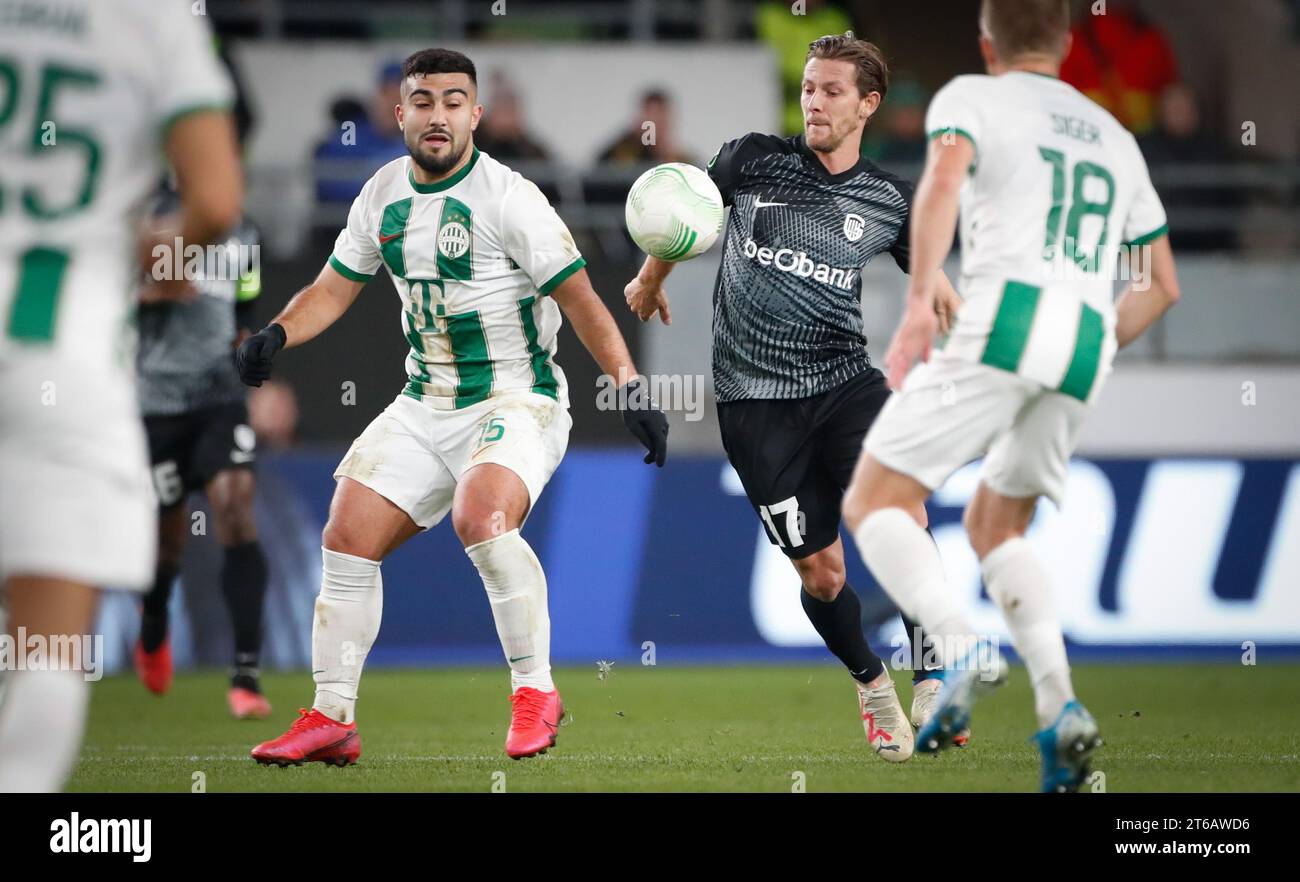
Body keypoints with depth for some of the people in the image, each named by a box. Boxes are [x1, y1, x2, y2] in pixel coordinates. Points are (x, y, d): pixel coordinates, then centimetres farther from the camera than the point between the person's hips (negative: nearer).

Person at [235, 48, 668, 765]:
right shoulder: (383, 194, 6)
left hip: (516, 402, -7)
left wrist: (631, 388, -19)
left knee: (482, 518, -32)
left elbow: (581, 301, -12)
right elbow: (333, 289, 16)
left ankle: (536, 692, -16)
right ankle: (332, 719, 9)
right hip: (423, 405, 7)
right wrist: (275, 336, -2)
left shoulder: (507, 196, -13)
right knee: (347, 540, -2)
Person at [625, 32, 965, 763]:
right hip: (755, 400, -1)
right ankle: (872, 683, 27)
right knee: (820, 571, 0)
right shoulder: (753, 160, -1)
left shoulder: (888, 200, 3)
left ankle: (931, 681, -15)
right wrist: (652, 278, 30)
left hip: (844, 381, 1)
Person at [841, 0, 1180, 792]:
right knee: (996, 524, 20)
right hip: (1088, 345, 6)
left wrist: (920, 298, -18)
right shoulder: (1115, 137, 29)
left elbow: (944, 179, -12)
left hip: (1005, 318, -6)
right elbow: (1162, 286, 28)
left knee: (878, 501, 2)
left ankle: (959, 646, -24)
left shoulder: (971, 98, 12)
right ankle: (1060, 704, -1)